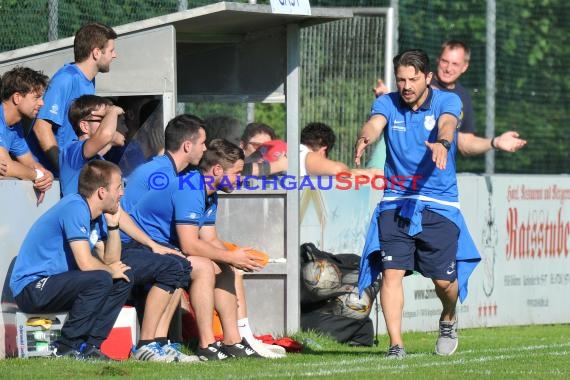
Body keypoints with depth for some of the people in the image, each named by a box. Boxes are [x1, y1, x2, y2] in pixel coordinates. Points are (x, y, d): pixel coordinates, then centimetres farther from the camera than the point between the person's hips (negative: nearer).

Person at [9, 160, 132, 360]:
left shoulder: (96, 215, 10)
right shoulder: (75, 208, -19)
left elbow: (111, 260, 10)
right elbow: (85, 263, -25)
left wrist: (113, 225, 0)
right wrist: (110, 269, -6)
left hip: (53, 283, 10)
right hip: (31, 288, -10)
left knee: (124, 277, 6)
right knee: (100, 279, -28)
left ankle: (90, 346, -1)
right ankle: (67, 348, -18)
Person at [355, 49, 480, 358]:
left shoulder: (447, 101, -4)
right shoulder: (387, 103, 1)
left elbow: (447, 123, -26)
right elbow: (375, 123, -20)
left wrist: (442, 143, -50)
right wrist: (366, 137, -46)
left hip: (439, 205, -1)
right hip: (395, 203, 1)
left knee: (445, 280, 0)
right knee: (392, 272, -13)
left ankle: (448, 319, 33)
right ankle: (395, 344, -11)